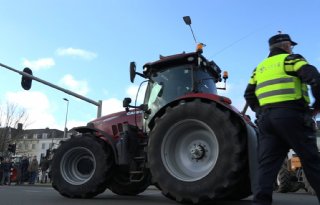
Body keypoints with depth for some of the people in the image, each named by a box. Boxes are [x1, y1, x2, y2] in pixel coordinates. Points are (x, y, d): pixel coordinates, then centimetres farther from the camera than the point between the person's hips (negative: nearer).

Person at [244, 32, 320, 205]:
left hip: (265, 118, 5)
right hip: (291, 114, -5)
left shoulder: (260, 67, 22)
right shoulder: (291, 59, 5)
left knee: (267, 163, 2)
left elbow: (249, 95, 18)